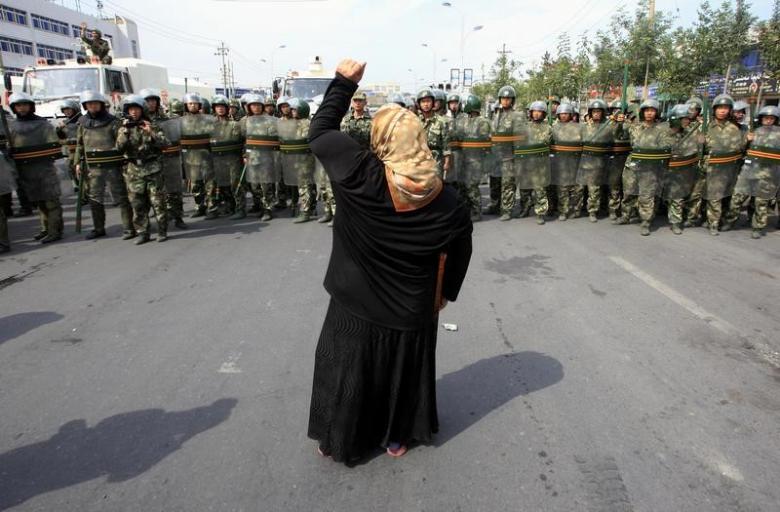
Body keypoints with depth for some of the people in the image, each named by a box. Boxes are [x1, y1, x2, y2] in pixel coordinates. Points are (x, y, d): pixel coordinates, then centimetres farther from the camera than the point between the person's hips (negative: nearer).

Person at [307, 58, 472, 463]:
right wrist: (445, 293, 14)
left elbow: (320, 131, -6)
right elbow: (460, 250, -1)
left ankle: (340, 441, 35)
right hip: (413, 308, 2)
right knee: (404, 369, 22)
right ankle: (397, 438, 41)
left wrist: (344, 82, 3)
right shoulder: (445, 199, -13)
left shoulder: (360, 174, -21)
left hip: (357, 302, -1)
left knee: (346, 369, 19)